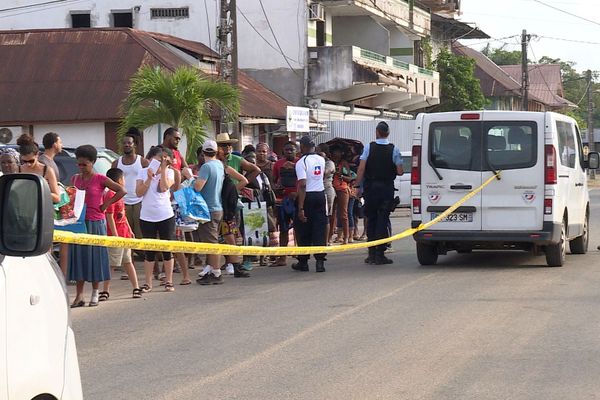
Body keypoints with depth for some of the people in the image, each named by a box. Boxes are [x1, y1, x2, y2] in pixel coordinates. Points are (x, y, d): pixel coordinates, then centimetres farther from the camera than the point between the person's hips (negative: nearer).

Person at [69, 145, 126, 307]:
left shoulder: (100, 179, -5)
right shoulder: (75, 179, 9)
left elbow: (121, 191, -8)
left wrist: (106, 204, -8)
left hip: (95, 222, -4)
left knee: (94, 256, 2)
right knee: (78, 256, 4)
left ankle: (95, 293, 13)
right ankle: (79, 296, 7)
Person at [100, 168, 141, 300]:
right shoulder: (110, 195, -16)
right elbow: (110, 217, -19)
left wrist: (129, 230, 21)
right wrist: (115, 235, -22)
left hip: (124, 234, 9)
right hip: (116, 235, -9)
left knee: (127, 262, 13)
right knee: (111, 264, -2)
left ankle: (136, 288, 16)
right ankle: (105, 291, 3)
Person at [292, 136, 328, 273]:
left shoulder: (301, 162, -13)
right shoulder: (321, 160, 6)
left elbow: (302, 185, -20)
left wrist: (301, 208, -20)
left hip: (307, 196, -5)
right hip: (321, 195, 5)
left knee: (303, 231, 6)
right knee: (319, 229, 4)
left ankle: (303, 262, 13)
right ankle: (320, 261, -3)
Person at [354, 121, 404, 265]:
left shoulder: (369, 147, -4)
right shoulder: (394, 149, -4)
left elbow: (361, 168, -8)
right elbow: (400, 171, -4)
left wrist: (358, 186, -2)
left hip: (370, 188, 1)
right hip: (387, 188, -1)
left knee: (371, 219, 11)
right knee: (383, 220, 2)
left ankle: (372, 254, 12)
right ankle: (380, 254, -3)